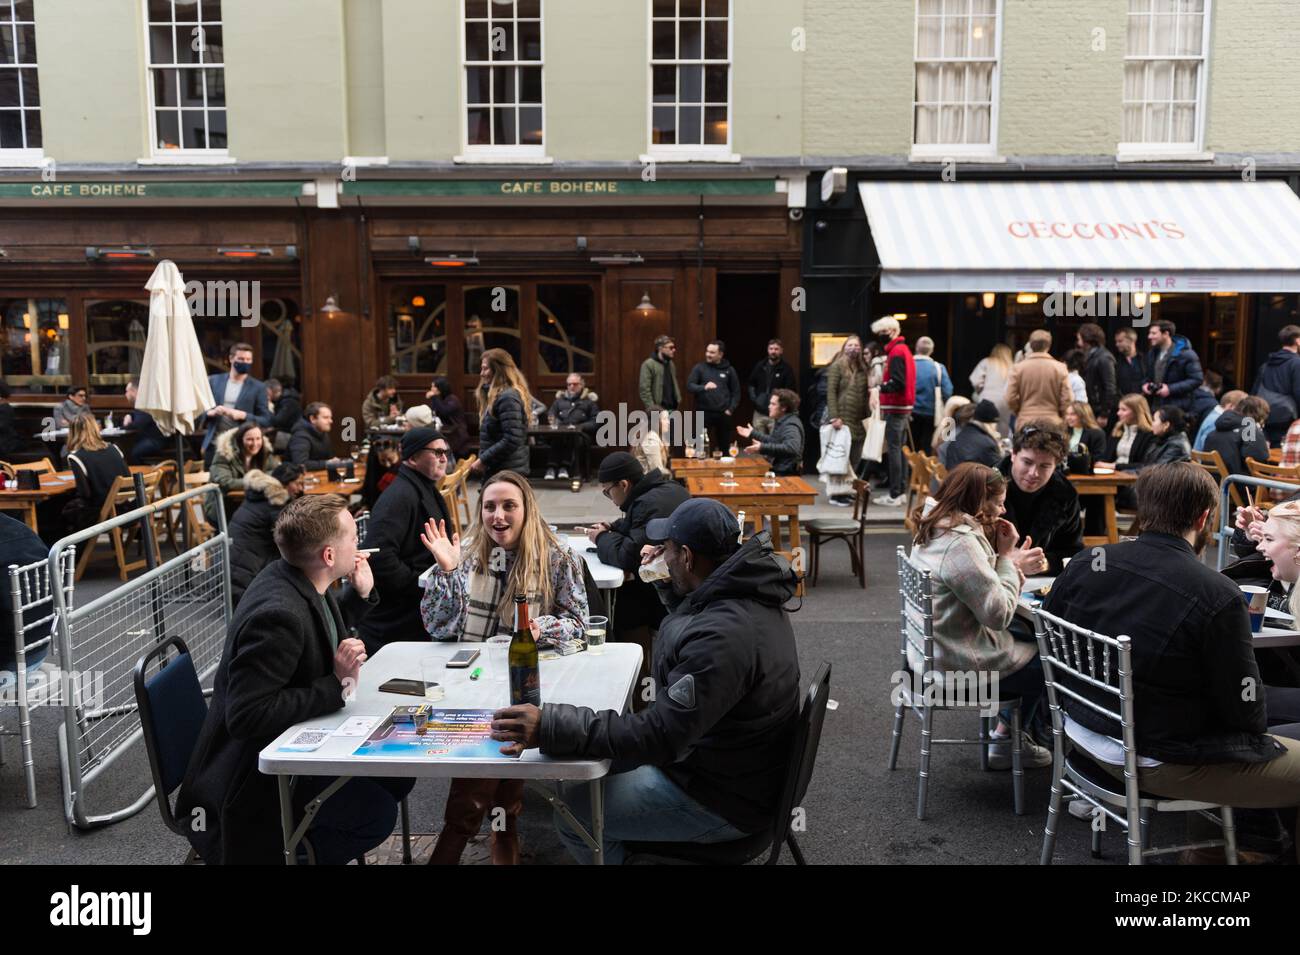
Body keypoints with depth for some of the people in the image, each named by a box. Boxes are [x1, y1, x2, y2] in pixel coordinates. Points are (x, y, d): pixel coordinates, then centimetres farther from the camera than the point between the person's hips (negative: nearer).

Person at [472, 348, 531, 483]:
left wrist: (482, 460, -18)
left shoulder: (508, 398, -16)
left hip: (506, 472, -10)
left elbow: (511, 441, -22)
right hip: (498, 470, 10)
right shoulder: (497, 396, 17)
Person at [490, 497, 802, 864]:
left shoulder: (723, 636, -34)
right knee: (603, 761, 20)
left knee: (574, 809, -2)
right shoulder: (745, 590, -3)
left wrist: (550, 727, -35)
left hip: (725, 801, -10)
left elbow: (658, 736, -34)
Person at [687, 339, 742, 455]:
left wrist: (731, 409, -3)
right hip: (704, 413, -1)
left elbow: (736, 392, 9)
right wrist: (704, 387, -24)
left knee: (725, 446, 9)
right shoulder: (699, 368, 2)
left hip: (723, 414, 1)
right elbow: (689, 386, -6)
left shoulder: (729, 370, 6)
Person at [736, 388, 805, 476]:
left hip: (785, 474, -10)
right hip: (776, 469, 10)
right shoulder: (781, 421, 14)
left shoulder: (791, 425, -19)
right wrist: (753, 433, 30)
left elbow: (792, 448, -37)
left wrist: (763, 447, -40)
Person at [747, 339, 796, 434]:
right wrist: (754, 399, 4)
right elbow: (751, 384, 20)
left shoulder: (786, 368, -4)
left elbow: (790, 390, -6)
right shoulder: (760, 366, 10)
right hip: (759, 413, 5)